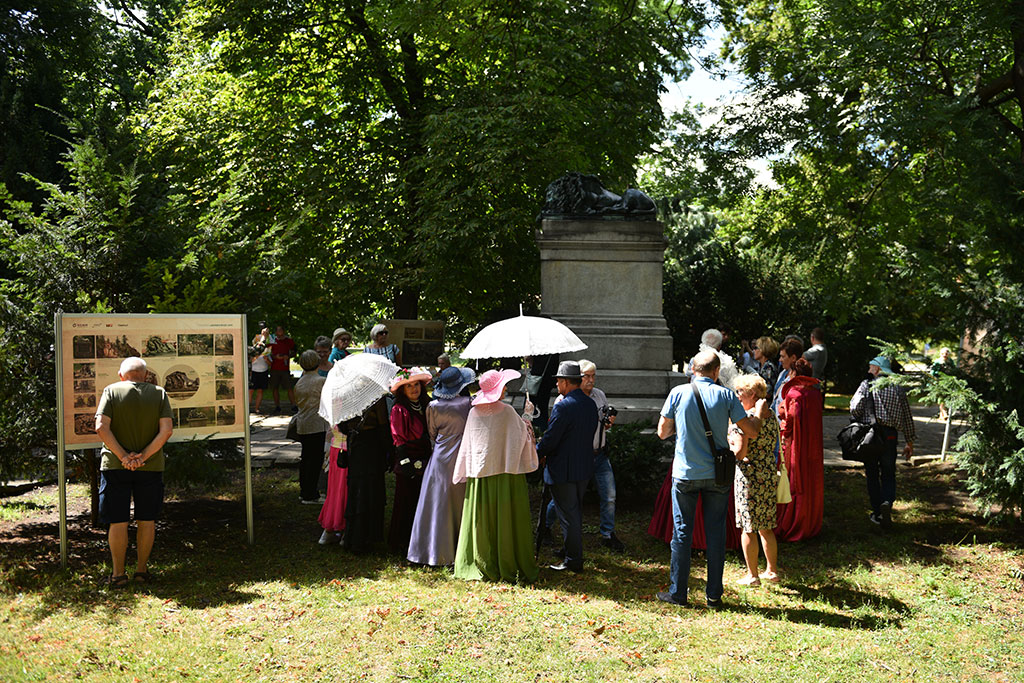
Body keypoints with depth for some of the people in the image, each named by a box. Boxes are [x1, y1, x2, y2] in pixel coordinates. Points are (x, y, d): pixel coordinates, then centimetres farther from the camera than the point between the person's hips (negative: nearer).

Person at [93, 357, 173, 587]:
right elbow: (166, 430, -9)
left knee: (118, 521, 6)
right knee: (146, 520, 11)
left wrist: (122, 456, -13)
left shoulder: (111, 391, -1)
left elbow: (101, 427, -12)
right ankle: (142, 570, 18)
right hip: (151, 466, 1)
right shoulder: (159, 394, 2)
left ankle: (118, 573, 11)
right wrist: (144, 455, -10)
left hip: (115, 466, -1)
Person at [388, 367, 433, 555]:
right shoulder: (399, 410, -9)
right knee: (406, 504, 0)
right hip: (408, 463, -6)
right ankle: (401, 545, 11)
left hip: (424, 463, 6)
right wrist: (407, 464, -16)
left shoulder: (425, 407, 11)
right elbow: (399, 440, -11)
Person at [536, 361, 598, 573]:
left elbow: (549, 440, -20)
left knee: (568, 515, 2)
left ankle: (573, 561, 9)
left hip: (563, 471, -8)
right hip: (584, 468, 8)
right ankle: (572, 550, 35)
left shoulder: (563, 407, -21)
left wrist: (537, 452, 0)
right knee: (576, 512, 21)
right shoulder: (591, 404, 5)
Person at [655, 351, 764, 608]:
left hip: (685, 473, 0)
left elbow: (662, 432, 3)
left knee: (682, 532, 7)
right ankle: (714, 594, 14)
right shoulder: (725, 395, -5)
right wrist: (759, 412, 17)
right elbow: (752, 432, -2)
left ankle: (677, 593, 13)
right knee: (715, 533, 9)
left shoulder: (678, 393, -5)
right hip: (717, 474, 1)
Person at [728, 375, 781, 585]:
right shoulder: (772, 417, 8)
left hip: (749, 477, -8)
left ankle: (752, 575, 9)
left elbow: (740, 453, -22)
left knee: (748, 528, 3)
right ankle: (772, 570, 24)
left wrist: (729, 445, -2)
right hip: (770, 476, 8)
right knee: (766, 527, 17)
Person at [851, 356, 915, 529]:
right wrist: (909, 442, 17)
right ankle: (887, 502, -16)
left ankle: (877, 513, 14)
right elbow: (907, 416, 10)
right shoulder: (898, 388, 8)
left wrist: (860, 424, 9)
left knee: (872, 474, 9)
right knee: (888, 473, 11)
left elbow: (855, 408, -13)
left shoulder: (867, 385, -3)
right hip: (890, 435, 2)